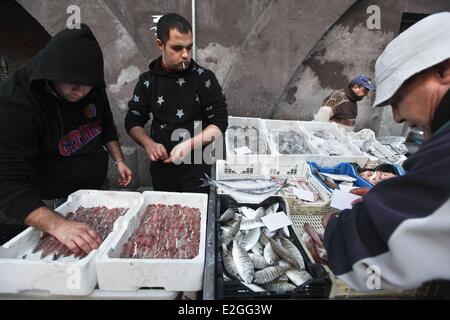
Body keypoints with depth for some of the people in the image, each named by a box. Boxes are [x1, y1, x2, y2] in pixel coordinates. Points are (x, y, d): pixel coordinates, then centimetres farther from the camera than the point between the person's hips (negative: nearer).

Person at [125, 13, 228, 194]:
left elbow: (220, 122, -10)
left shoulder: (204, 78, -8)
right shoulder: (147, 80, 0)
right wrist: (148, 144, -13)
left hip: (196, 165, -3)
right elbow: (133, 121, 7)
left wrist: (189, 145, -23)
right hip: (161, 166, 3)